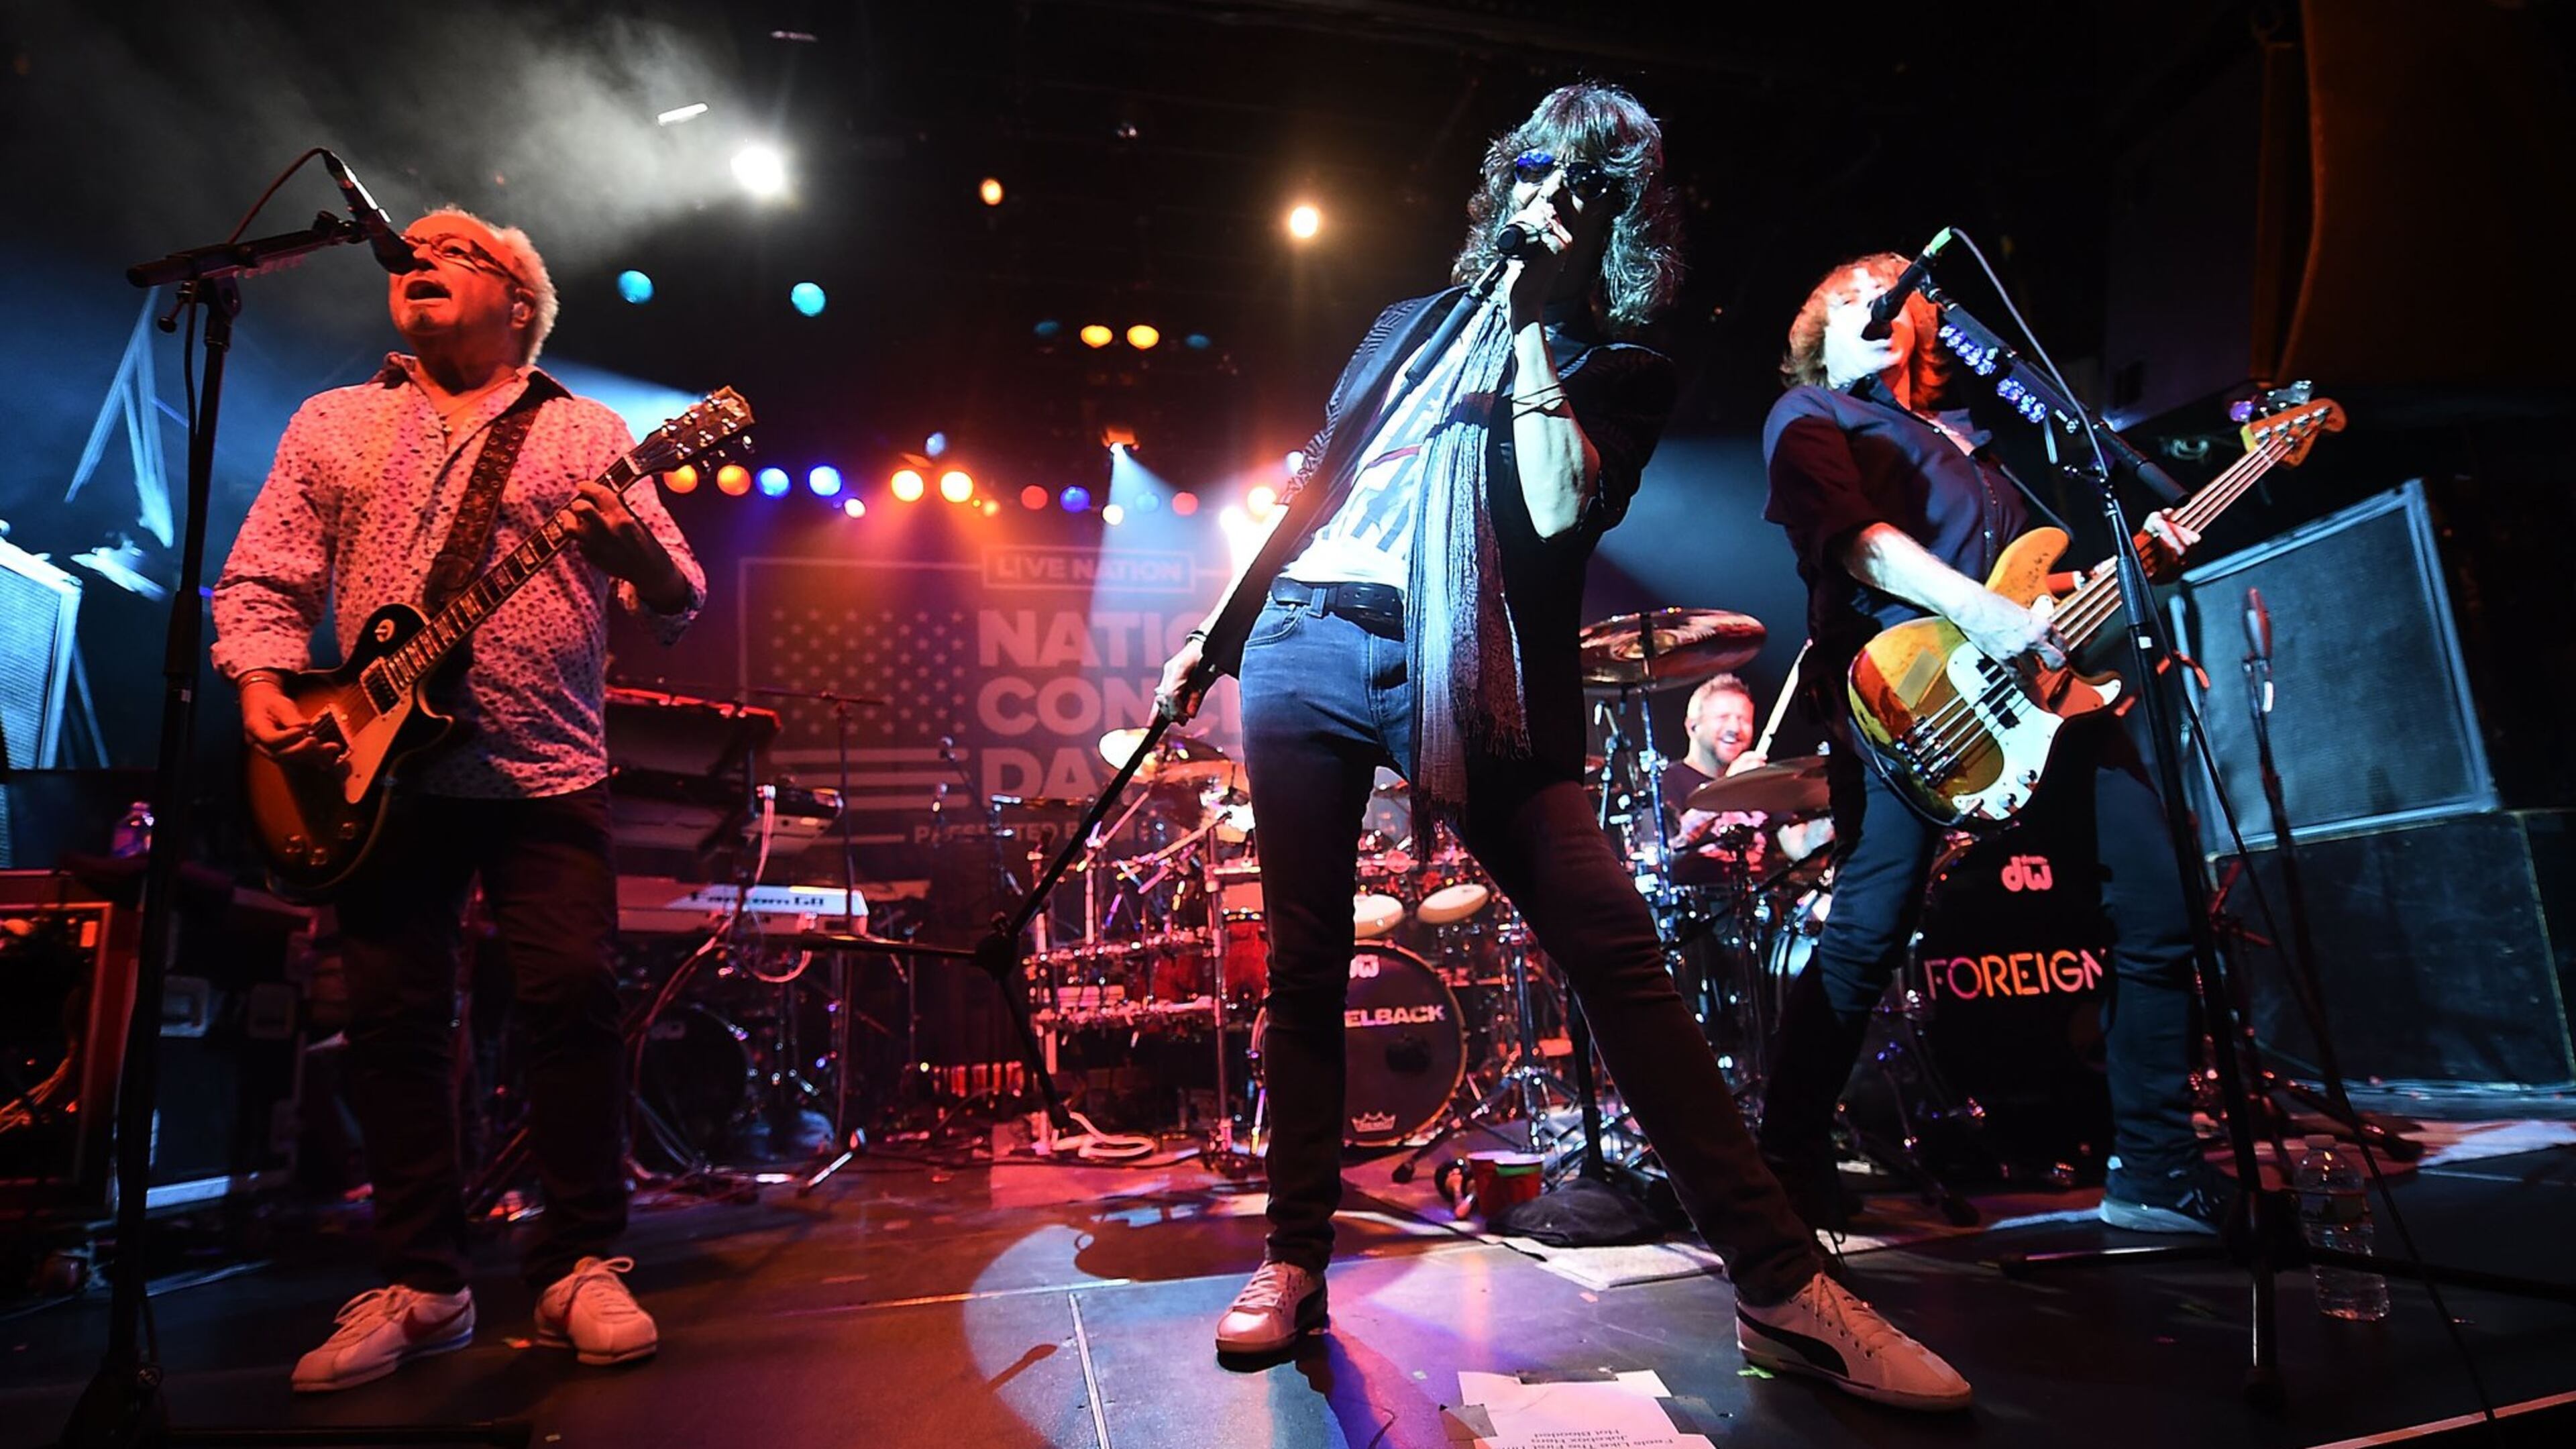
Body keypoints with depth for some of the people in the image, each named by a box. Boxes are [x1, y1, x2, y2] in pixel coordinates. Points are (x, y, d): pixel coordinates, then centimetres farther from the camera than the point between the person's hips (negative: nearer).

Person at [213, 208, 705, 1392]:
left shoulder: (587, 434, 9)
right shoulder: (333, 425, 16)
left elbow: (679, 606, 1)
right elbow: (260, 580, 12)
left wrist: (633, 549, -21)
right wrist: (262, 684, -7)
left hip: (547, 772, -2)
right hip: (381, 767, 3)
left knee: (574, 999, -8)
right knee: (394, 1018, 4)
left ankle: (581, 1270, 5)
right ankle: (419, 1285, 17)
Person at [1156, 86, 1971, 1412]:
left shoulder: (1624, 373, 13)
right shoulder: (1414, 324, 24)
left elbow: (1559, 509, -7)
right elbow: (1309, 483, 23)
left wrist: (1537, 326, -2)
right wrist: (1212, 631, 19)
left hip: (1470, 681, -3)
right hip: (1307, 645, 3)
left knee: (1619, 952, -16)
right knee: (1305, 968, 2)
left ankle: (1781, 1289, -8)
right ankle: (1294, 1265, 17)